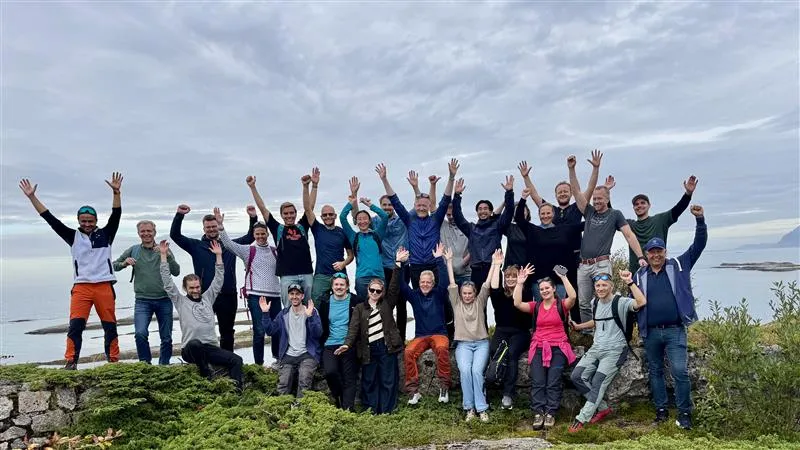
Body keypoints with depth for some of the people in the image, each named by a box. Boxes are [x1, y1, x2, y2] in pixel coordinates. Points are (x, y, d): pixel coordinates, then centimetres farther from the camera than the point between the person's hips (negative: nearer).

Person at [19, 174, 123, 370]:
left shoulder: (105, 234, 7)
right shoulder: (73, 236, 10)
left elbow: (116, 215, -5)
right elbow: (50, 219, 6)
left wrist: (116, 192, -18)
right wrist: (32, 197, 1)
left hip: (104, 286, 0)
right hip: (81, 287, 1)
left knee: (110, 326, 4)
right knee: (75, 325, -10)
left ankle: (114, 361, 11)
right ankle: (71, 362, -8)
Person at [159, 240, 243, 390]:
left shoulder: (207, 298, 17)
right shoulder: (180, 301, 7)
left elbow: (218, 281, 15)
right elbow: (168, 283, 0)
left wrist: (218, 256, 10)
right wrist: (163, 255, -4)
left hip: (211, 348, 4)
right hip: (190, 349, -4)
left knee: (236, 360, -17)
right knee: (195, 343, -40)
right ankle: (207, 373, -19)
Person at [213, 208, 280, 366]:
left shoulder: (275, 251, 10)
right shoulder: (248, 250, 1)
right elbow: (229, 244, -10)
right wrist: (220, 227, -20)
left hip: (274, 295, 4)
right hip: (256, 295, -4)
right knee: (259, 331, -7)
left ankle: (278, 356, 35)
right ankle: (258, 363, 5)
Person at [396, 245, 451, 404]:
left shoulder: (438, 294, 5)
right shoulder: (414, 295, 10)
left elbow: (444, 280, -11)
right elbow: (400, 285, -1)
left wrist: (439, 259, -17)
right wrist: (399, 263, -11)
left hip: (439, 334, -2)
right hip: (420, 336, 2)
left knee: (442, 349, -36)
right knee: (408, 352, -29)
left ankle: (444, 387, -24)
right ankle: (413, 390, -23)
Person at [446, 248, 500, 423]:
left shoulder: (480, 302, 10)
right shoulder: (456, 303, 10)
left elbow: (487, 284, 3)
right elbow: (452, 283, 3)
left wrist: (495, 264, -3)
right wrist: (449, 261, -3)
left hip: (481, 343, 0)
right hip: (463, 344, 0)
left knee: (477, 370, -24)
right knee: (465, 370, -25)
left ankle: (481, 408, -19)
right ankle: (469, 408, -15)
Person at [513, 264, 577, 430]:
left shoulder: (562, 305, 5)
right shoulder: (535, 306, 11)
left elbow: (573, 297, -16)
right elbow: (517, 304, -4)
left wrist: (563, 277, -18)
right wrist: (520, 282, -8)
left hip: (558, 348, -2)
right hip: (539, 348, 2)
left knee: (553, 382, -16)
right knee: (537, 382, -13)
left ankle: (550, 413, -13)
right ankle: (538, 413, -15)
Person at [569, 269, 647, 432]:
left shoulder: (620, 302, -12)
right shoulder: (595, 302, 10)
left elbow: (642, 302, -33)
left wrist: (630, 282, -33)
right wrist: (578, 326, 22)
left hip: (615, 350, -7)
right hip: (596, 348, 7)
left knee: (598, 382, -18)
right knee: (576, 376, -4)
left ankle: (582, 419, -9)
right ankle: (603, 408, 11)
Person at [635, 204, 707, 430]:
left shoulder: (678, 266, 3)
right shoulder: (640, 275, 7)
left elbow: (698, 245, -3)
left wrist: (700, 220, -13)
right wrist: (639, 328, -1)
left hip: (675, 331, -2)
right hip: (651, 333, 3)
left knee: (680, 372, -8)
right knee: (655, 372, 11)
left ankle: (684, 413, 5)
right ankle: (661, 410, 24)